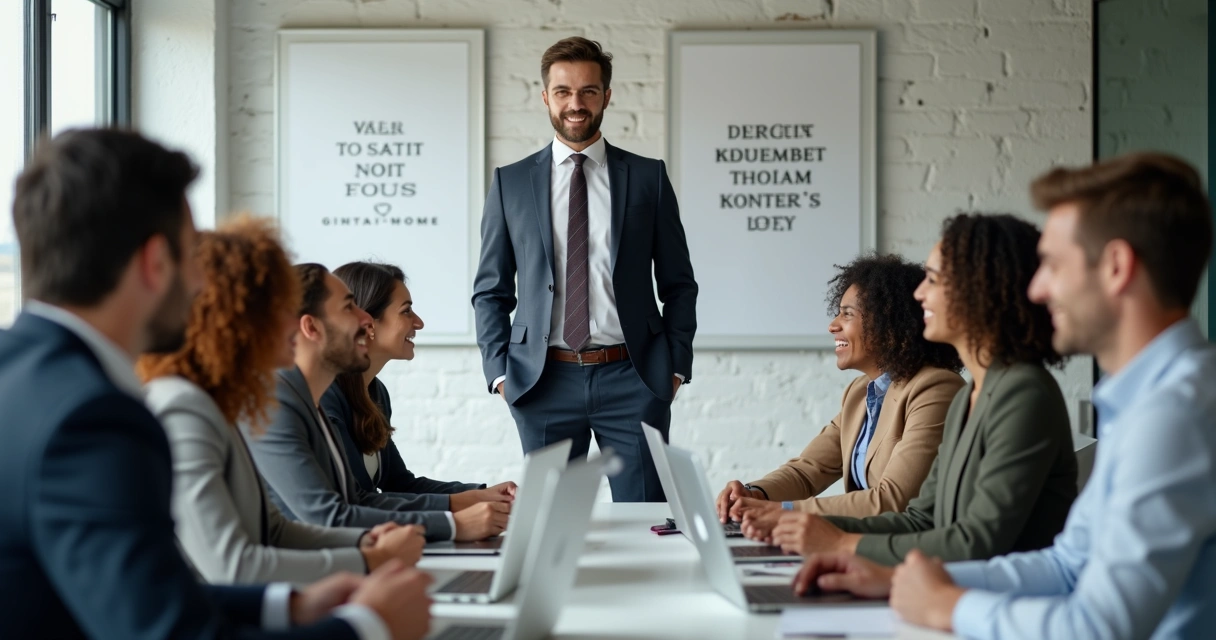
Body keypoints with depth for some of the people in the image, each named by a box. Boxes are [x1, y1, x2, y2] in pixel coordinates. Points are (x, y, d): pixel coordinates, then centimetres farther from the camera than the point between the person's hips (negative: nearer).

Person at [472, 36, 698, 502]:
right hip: (544, 381, 1)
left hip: (632, 377, 0)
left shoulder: (648, 177, 6)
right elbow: (490, 291, 9)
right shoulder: (510, 183, 7)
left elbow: (679, 285, 9)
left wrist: (676, 366, 2)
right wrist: (499, 371, -1)